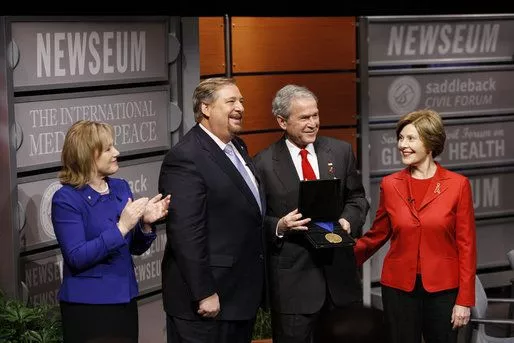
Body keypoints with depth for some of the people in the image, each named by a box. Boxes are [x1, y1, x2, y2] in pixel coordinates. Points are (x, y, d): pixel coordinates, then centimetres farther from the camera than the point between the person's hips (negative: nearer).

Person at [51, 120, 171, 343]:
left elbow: (135, 248, 11)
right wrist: (121, 228, -24)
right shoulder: (66, 199, -12)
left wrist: (146, 223, -9)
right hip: (87, 307, -6)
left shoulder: (121, 188, 6)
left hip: (125, 300, 6)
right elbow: (76, 257, -20)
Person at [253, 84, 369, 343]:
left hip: (339, 271, 3)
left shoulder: (341, 151, 6)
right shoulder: (264, 163, -4)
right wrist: (279, 226, -20)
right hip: (292, 276, -3)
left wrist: (348, 220, -8)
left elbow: (357, 198, 13)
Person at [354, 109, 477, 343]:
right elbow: (377, 235, 13)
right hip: (399, 287, 2)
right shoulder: (390, 185, 3)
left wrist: (464, 300, -6)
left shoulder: (457, 185, -4)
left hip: (442, 289, -2)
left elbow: (466, 246, -3)